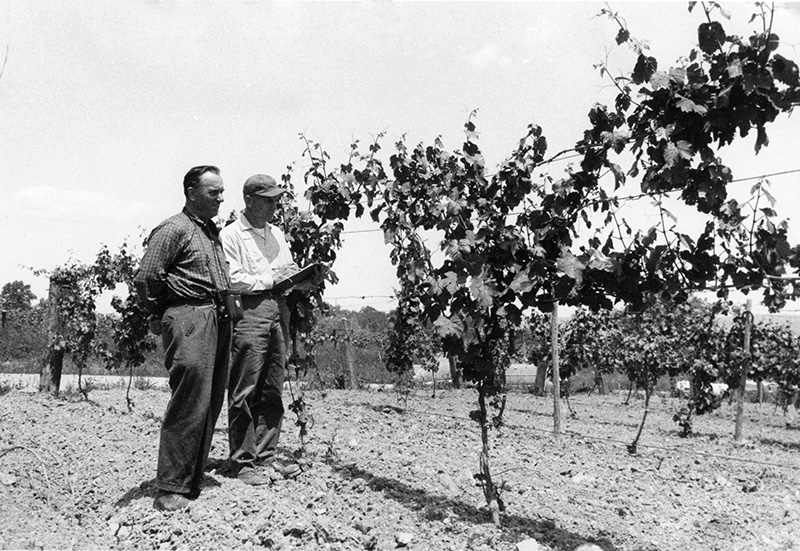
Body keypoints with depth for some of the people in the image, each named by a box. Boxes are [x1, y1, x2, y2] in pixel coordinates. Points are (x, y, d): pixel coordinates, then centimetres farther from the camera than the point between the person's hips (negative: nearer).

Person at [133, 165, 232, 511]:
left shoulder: (213, 231, 20)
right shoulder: (174, 229, -5)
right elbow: (145, 278, -10)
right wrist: (160, 315, 1)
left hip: (218, 319, 9)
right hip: (189, 317, -8)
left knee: (210, 404, 8)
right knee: (190, 404, -10)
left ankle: (193, 481, 17)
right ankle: (171, 489, -3)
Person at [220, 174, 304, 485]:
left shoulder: (277, 234, 21)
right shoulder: (231, 234, -1)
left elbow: (290, 270, 23)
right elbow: (232, 280, -10)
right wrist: (271, 278, -8)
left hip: (278, 314, 7)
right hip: (249, 313, -6)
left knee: (272, 391, 9)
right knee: (245, 393, -3)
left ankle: (266, 454, 18)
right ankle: (243, 461, 5)